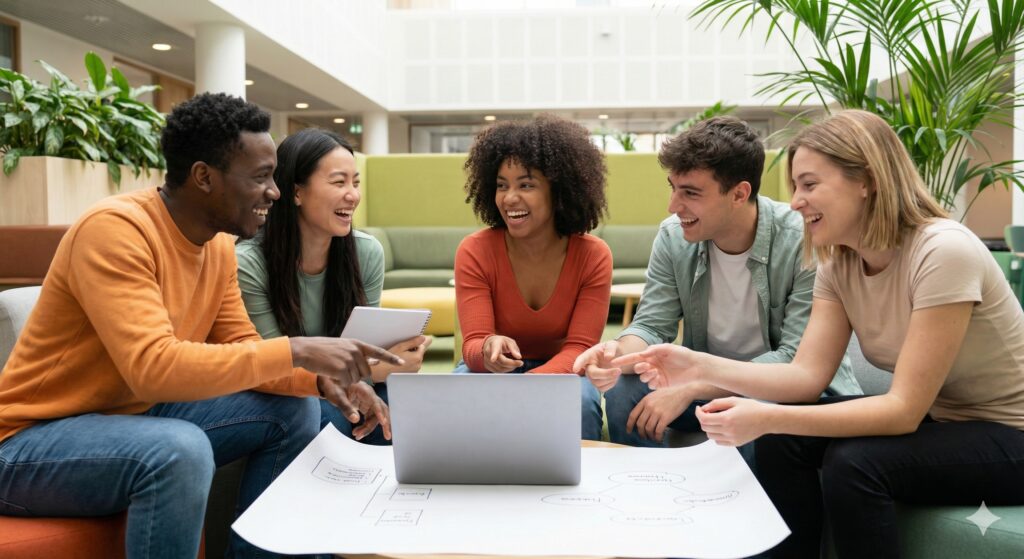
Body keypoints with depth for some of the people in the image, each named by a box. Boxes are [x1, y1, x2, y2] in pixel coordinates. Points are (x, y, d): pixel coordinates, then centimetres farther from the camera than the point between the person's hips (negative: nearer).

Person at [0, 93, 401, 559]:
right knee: (180, 450, -36)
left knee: (295, 412, -2)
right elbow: (153, 368, -36)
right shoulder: (114, 230, -26)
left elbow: (239, 348, 3)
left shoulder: (219, 245, 0)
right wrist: (294, 351, -34)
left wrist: (319, 378, -15)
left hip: (141, 415, 8)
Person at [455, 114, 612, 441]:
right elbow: (472, 345, -19)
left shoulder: (593, 255, -15)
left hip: (560, 372, 0)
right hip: (492, 370, 0)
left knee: (581, 401, -33)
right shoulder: (474, 251, -16)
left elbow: (578, 349, -18)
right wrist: (489, 351, -45)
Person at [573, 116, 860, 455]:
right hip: (709, 386, 4)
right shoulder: (673, 236, -8)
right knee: (623, 388, -21)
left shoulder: (803, 244, -22)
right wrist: (619, 353, -32)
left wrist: (690, 388, -31)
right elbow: (652, 326, -6)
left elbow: (798, 358, -24)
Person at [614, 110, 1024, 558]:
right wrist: (701, 367, -24)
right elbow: (807, 374, -10)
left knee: (851, 462, -29)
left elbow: (905, 409, -29)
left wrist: (768, 418, -38)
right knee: (782, 439, -14)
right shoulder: (838, 263, -4)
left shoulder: (943, 252, -27)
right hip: (931, 420, 6)